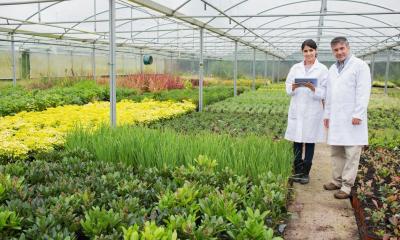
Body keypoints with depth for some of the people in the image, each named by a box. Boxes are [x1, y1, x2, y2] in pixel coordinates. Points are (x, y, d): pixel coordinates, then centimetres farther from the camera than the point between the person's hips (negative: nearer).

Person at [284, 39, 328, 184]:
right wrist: (293, 87, -16)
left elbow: (325, 92, -5)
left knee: (310, 141, 5)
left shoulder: (322, 69, 0)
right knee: (296, 141, 5)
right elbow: (288, 88, 6)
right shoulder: (295, 68, 8)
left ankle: (306, 173, 16)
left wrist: (313, 89, -23)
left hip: (313, 111, -2)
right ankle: (297, 171, 18)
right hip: (296, 110, 2)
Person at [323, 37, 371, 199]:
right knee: (336, 152, 9)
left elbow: (363, 92, -10)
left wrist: (358, 114, -16)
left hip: (352, 118, -6)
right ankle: (337, 181, 19)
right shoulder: (332, 69, 17)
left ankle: (347, 186, 2)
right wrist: (327, 114, 16)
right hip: (336, 118, 6)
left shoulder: (360, 65, -3)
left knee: (351, 153, -3)